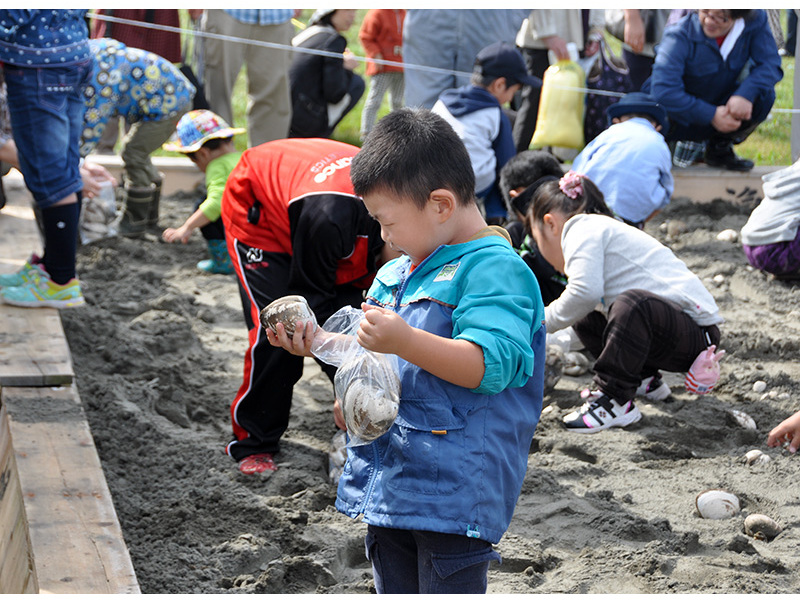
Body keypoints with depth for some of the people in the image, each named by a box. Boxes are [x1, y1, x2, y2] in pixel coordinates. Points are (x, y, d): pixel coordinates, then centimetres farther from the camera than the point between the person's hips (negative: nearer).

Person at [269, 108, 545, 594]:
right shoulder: (396, 274, 16)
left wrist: (404, 341, -33)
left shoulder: (495, 268, -12)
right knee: (395, 589, 19)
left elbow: (490, 364, -24)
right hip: (390, 480, 9)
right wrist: (318, 342, 7)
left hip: (455, 485, -9)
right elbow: (373, 360, 25)